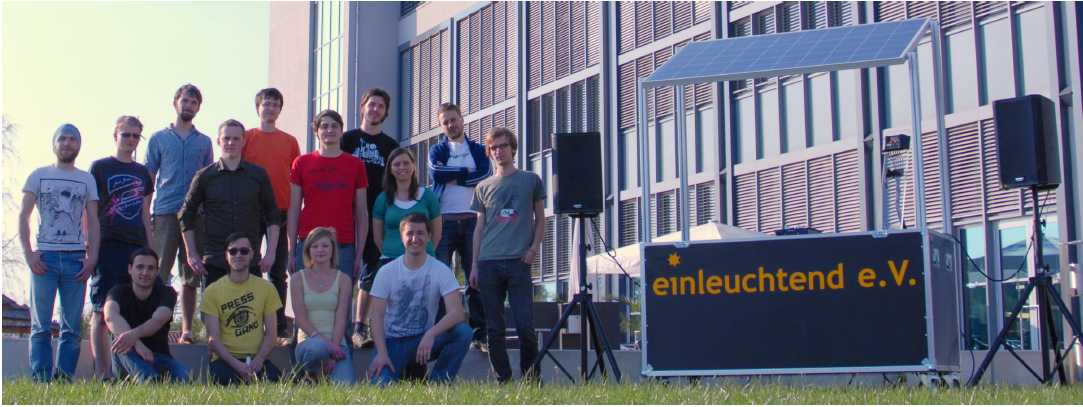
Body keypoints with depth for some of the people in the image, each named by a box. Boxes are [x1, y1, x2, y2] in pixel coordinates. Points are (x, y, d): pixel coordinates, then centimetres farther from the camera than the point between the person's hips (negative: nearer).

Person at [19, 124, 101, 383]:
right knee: (41, 326, -4)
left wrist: (93, 256, -1)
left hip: (76, 259, 1)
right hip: (44, 257, -1)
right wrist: (28, 253, -6)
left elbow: (93, 220, 13)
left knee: (73, 327, -1)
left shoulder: (87, 179, 15)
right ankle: (41, 382, -3)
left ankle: (64, 380, 4)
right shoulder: (39, 175, 12)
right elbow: (23, 216, 6)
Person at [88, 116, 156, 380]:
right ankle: (102, 374, -5)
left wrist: (151, 249, 14)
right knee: (103, 311, -6)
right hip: (108, 246, -4)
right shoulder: (99, 167, 5)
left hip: (138, 247, 4)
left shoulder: (143, 173, 18)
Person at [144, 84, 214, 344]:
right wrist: (146, 215, 0)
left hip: (196, 215, 2)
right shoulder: (159, 139, 11)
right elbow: (147, 180, 9)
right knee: (158, 275, -7)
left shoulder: (204, 142, 16)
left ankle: (187, 329, 9)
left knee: (190, 278, 4)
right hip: (165, 214, -2)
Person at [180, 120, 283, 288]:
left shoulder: (259, 175, 7)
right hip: (214, 261, 0)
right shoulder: (204, 176, 5)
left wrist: (270, 253, 0)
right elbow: (186, 216, 9)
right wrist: (192, 254, 2)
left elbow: (273, 216, 8)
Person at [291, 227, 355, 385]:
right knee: (317, 348, -39)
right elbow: (300, 318, -3)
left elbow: (341, 318, 0)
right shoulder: (299, 278, 5)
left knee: (345, 387, -26)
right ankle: (312, 376, -3)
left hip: (337, 343, 1)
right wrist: (325, 342, -16)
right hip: (308, 340, -1)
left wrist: (334, 345, -16)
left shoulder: (343, 279, 7)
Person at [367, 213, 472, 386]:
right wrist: (382, 353, -23)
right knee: (380, 385, -28)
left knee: (463, 331, -26)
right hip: (392, 342, -1)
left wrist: (431, 334, -34)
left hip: (424, 340, 2)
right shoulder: (386, 272, -3)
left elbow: (457, 313, -17)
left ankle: (435, 385, -9)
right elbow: (377, 316, -7)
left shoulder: (441, 270, -6)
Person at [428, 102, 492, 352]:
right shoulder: (437, 150, 17)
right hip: (444, 220, 0)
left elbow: (486, 174, -3)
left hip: (472, 220, 0)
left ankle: (480, 335, -3)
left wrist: (453, 178, -3)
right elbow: (436, 173, -4)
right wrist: (467, 171, 0)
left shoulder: (478, 150, 17)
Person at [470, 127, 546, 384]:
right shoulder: (483, 188, 15)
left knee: (524, 324, -8)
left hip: (518, 262, -2)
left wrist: (534, 249, -3)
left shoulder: (531, 180, 10)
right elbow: (479, 228, 15)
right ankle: (502, 381, 9)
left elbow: (540, 219, 13)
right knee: (494, 328, 2)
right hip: (489, 264, 2)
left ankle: (532, 379, 6)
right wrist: (474, 267, 9)